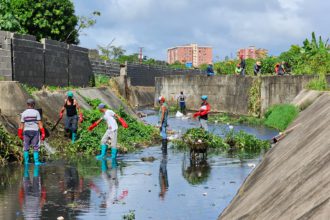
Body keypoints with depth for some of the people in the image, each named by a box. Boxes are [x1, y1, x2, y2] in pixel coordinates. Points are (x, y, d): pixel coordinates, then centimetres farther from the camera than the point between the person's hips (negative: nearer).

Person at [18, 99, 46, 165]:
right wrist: (43, 133, -5)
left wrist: (20, 134, 8)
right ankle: (36, 161, -1)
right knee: (36, 147, 3)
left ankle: (26, 161, 10)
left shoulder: (24, 113, 2)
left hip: (26, 131, 2)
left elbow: (21, 124, 1)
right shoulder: (36, 112, -4)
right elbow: (40, 123, -7)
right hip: (35, 131, -2)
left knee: (26, 148, 10)